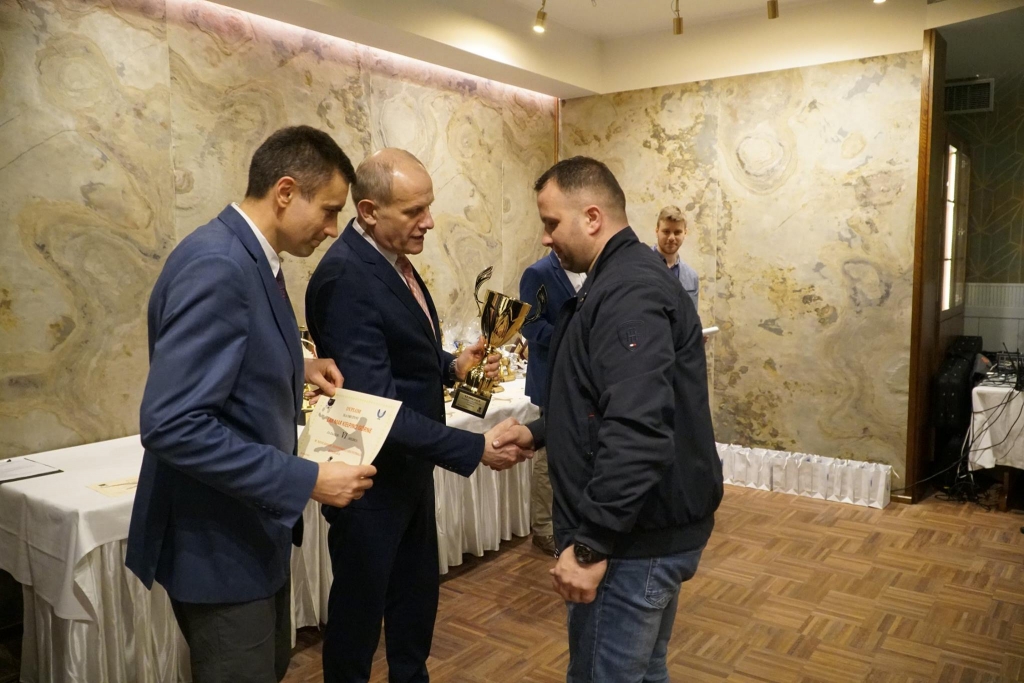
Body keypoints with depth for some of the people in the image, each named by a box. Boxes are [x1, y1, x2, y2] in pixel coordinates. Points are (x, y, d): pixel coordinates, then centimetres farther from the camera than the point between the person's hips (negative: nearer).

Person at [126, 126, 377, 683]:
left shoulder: (248, 257, 5)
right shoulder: (216, 265, -26)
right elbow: (172, 425, -31)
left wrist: (295, 367, 3)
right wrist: (307, 481, -28)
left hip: (252, 528, 9)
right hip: (217, 540, -9)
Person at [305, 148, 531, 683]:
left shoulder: (390, 257, 3)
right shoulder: (346, 277, -27)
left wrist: (451, 365, -3)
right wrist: (475, 449, -29)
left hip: (408, 467, 9)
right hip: (371, 477, -9)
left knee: (417, 597, 24)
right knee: (359, 610, 14)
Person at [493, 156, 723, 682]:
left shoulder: (628, 292, -21)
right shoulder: (622, 278, 14)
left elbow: (637, 433, -30)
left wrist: (591, 544, -26)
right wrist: (539, 433, 11)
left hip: (637, 538, -10)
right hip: (647, 527, 10)